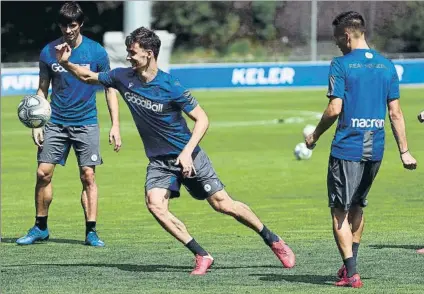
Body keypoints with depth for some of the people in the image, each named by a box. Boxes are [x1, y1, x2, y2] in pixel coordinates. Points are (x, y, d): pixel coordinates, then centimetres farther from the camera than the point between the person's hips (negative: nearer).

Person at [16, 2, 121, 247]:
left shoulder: (96, 52, -4)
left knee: (88, 176, -7)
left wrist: (115, 126, -3)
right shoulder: (49, 52, 0)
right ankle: (40, 228, 11)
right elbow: (43, 90, 9)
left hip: (86, 123, -2)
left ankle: (91, 232, -1)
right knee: (43, 172, -3)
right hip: (56, 123, 2)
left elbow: (110, 89, 2)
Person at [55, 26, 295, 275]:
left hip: (188, 156, -4)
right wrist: (66, 63, -8)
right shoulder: (123, 78, -4)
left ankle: (273, 241, 15)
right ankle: (201, 256, -14)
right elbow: (88, 76, 9)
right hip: (159, 161, 4)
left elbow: (202, 119, -14)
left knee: (223, 204, -5)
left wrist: (187, 152, -24)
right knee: (155, 204, -22)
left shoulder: (171, 86, -18)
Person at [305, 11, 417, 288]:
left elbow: (334, 109, -13)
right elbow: (396, 113, 6)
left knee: (340, 210, 1)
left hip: (347, 148, -6)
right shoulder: (387, 66, 7)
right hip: (375, 149, 6)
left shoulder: (341, 65, -9)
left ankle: (351, 273, -8)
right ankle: (350, 264, 27)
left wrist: (315, 136, 3)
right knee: (357, 206, 22)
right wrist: (404, 151, 9)